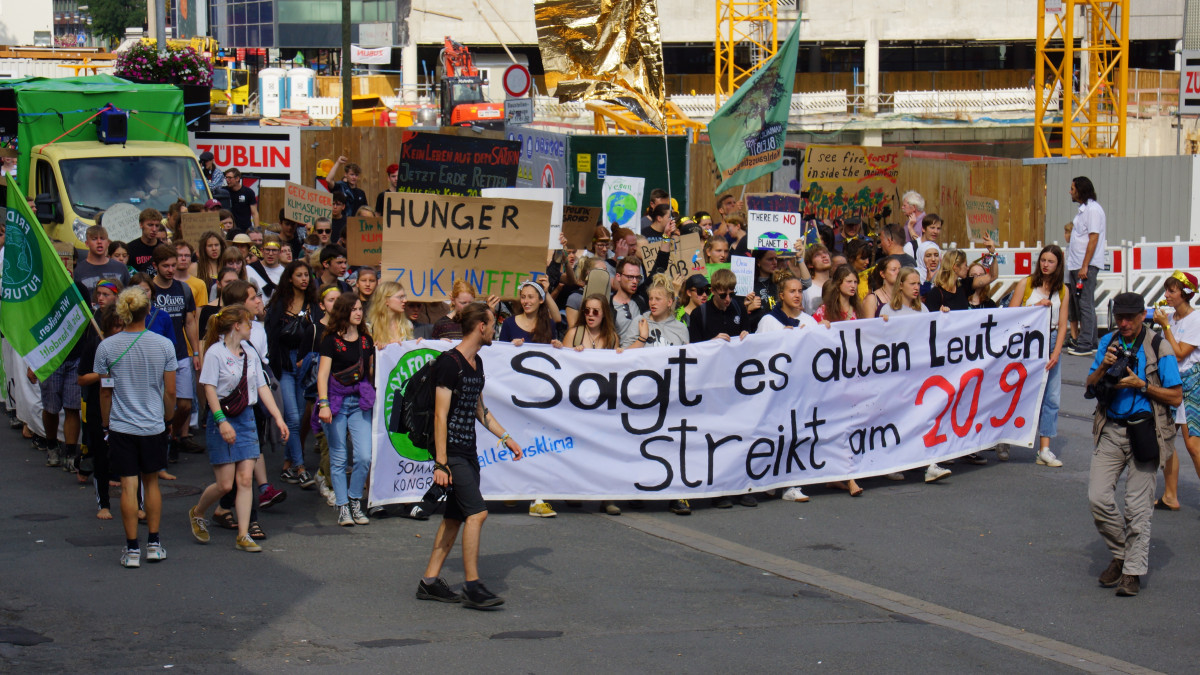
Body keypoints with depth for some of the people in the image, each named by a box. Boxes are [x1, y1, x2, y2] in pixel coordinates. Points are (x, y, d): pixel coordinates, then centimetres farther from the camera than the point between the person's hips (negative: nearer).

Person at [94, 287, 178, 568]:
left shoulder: (106, 347, -8)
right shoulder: (164, 345, -6)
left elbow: (105, 392, 1)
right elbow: (170, 391, 0)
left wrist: (107, 422, 15)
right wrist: (168, 416, 18)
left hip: (121, 426, -1)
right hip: (153, 426, 1)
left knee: (128, 486, 2)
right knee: (151, 482, 15)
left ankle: (132, 549, 4)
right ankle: (154, 544, 18)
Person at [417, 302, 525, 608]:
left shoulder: (476, 362, 15)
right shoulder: (449, 363, -14)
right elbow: (440, 414, -17)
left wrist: (505, 437, 22)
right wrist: (440, 463, -21)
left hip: (468, 451, 10)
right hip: (451, 451, -10)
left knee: (456, 516, 10)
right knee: (477, 512, -14)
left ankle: (430, 581, 16)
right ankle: (472, 587, -11)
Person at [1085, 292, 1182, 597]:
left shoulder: (1158, 347, -5)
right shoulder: (1108, 343, 9)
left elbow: (1176, 397, -5)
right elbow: (1090, 386, 12)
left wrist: (1140, 385, -14)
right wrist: (1104, 367, -7)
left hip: (1144, 431, -4)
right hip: (1111, 431, 4)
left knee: (1137, 506, -2)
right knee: (1098, 497, -5)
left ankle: (1133, 571, 7)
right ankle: (1120, 554, 16)